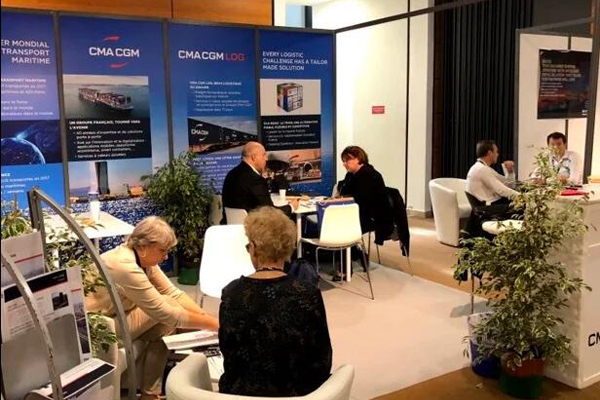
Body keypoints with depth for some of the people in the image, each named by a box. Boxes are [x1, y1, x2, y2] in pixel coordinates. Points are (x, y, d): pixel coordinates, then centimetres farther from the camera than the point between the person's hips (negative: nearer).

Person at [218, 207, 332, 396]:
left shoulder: (232, 293, -13)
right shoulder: (308, 295, -20)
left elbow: (228, 353, 1)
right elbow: (322, 362, -9)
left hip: (239, 391, 3)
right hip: (293, 392, -2)